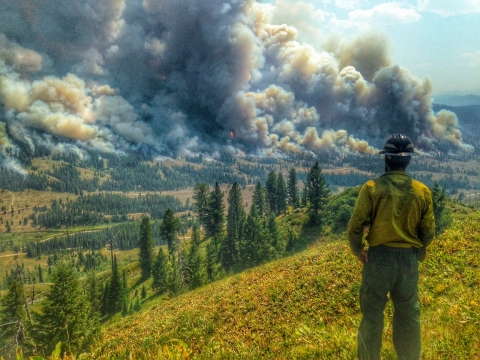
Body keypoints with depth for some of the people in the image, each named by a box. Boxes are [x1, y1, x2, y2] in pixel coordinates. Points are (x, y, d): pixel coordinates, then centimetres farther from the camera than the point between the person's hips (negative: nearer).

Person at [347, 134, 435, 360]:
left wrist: (357, 250, 6)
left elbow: (355, 226, -11)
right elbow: (428, 233, 2)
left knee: (372, 313, 11)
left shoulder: (372, 188, -12)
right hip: (409, 260, 3)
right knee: (409, 314, 17)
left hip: (378, 257, -2)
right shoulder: (422, 192, -4)